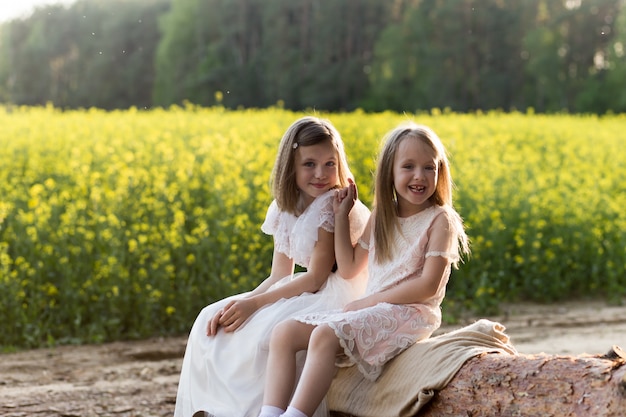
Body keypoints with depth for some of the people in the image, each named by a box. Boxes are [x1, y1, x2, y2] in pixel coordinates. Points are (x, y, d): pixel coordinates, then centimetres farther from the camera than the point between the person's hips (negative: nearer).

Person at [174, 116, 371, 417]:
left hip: (339, 293, -8)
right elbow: (279, 277, 3)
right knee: (211, 323, -3)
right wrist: (240, 302, -15)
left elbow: (315, 279, -18)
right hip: (307, 291, 8)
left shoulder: (334, 205, -17)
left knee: (264, 333, -31)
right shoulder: (285, 209, 6)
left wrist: (254, 303, -20)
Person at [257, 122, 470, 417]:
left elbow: (428, 286, -14)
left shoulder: (439, 220, -5)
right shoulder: (381, 217, 14)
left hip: (410, 314, -7)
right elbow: (349, 268, 17)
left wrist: (368, 301, -13)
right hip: (370, 310, 8)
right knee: (284, 333, -9)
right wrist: (341, 216, 10)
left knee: (325, 335, -31)